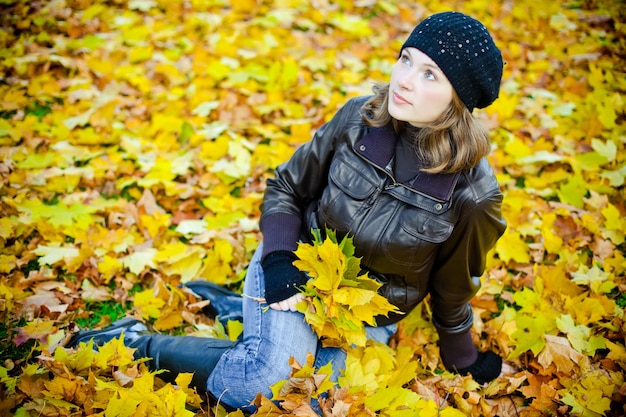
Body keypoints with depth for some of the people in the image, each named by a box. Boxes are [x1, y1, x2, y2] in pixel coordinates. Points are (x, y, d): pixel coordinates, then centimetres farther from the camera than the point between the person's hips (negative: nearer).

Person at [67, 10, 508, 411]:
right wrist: (279, 261, -18)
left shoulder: (472, 194, -22)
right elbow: (286, 188, -2)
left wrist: (463, 359, 10)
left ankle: (234, 307, 10)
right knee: (264, 382, -26)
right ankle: (137, 340, -2)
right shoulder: (359, 118, -16)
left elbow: (452, 292, -3)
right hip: (299, 271, -1)